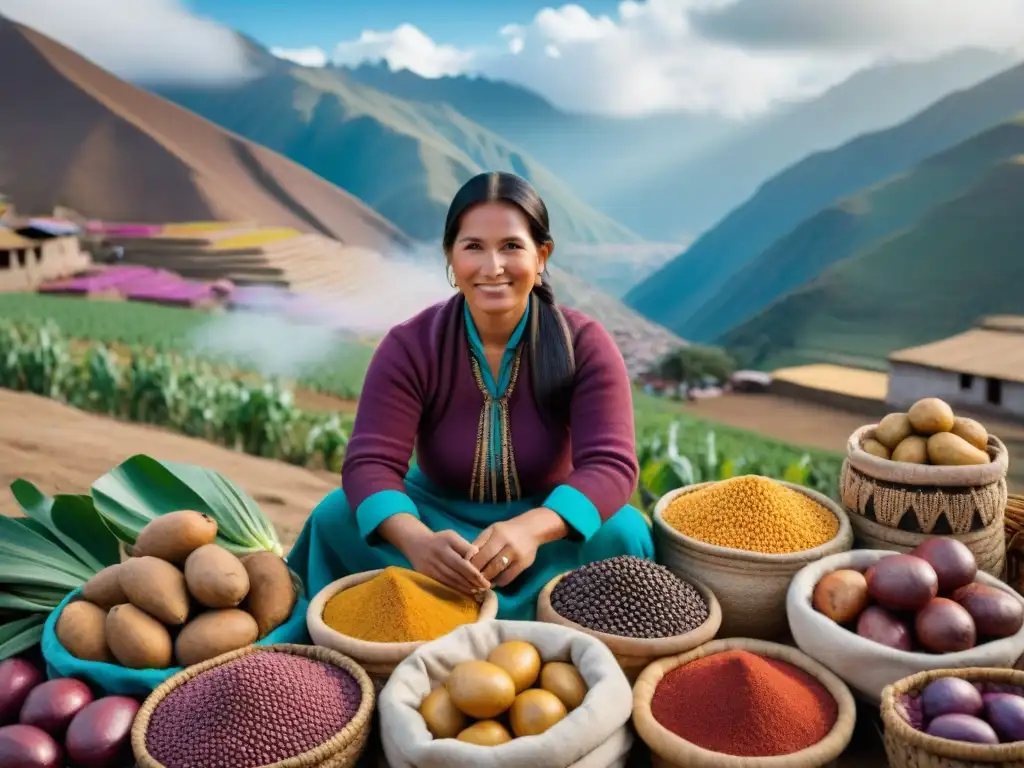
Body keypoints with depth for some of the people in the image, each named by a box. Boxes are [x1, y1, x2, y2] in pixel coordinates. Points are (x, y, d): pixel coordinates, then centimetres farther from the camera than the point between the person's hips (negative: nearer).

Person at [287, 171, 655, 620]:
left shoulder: (584, 344, -15)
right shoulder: (409, 346, -14)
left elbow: (611, 465, -26)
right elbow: (370, 464, -24)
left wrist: (529, 529, -48)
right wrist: (417, 540, -48)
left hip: (542, 517, 0)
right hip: (438, 515, 1)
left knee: (623, 532, -30)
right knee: (337, 516, -24)